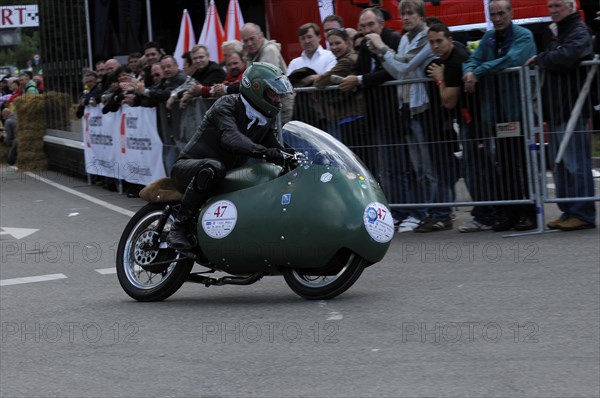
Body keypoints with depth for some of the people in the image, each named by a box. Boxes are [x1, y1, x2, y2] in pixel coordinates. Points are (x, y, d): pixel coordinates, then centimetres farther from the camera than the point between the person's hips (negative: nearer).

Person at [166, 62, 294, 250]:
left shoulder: (265, 120, 8)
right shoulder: (227, 105, -17)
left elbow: (276, 148, 5)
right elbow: (230, 137, -36)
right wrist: (263, 151, -52)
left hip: (227, 179, 7)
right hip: (188, 167, -7)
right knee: (213, 168, -41)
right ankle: (179, 227, -33)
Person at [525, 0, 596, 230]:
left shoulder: (578, 32, -10)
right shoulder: (557, 32, 21)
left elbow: (564, 58, -27)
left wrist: (539, 59, -12)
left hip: (571, 108, -10)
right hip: (556, 111, 10)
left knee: (575, 164, -9)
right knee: (560, 165, 12)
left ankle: (583, 214, -7)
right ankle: (568, 212, 18)